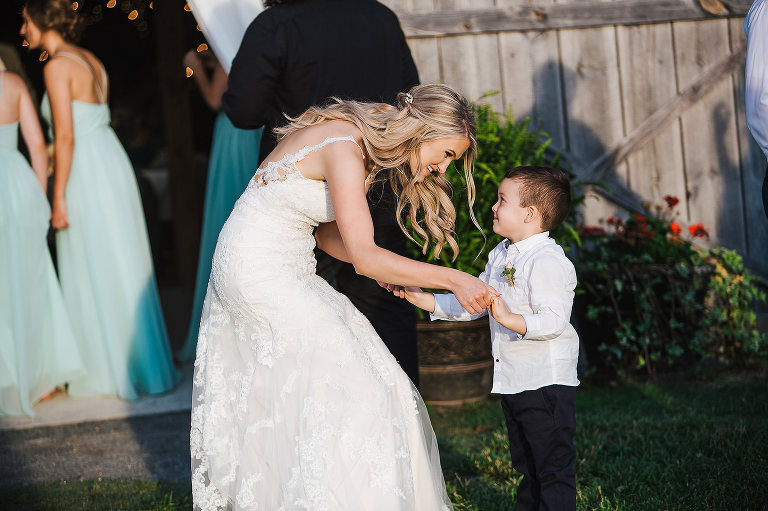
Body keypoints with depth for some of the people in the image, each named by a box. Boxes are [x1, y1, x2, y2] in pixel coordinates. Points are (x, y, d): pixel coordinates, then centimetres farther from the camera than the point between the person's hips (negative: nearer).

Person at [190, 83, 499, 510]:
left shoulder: (366, 148, 7)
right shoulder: (344, 148, -24)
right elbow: (363, 256, -30)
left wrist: (381, 266, -6)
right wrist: (452, 279, -31)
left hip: (286, 268, 10)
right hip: (259, 271, -10)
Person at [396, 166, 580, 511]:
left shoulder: (547, 261, -18)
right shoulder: (500, 255, 12)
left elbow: (554, 321, -26)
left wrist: (510, 320, -40)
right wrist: (422, 299, 13)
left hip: (546, 382, -10)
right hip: (512, 382, 10)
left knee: (553, 468, -4)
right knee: (527, 468, 18)